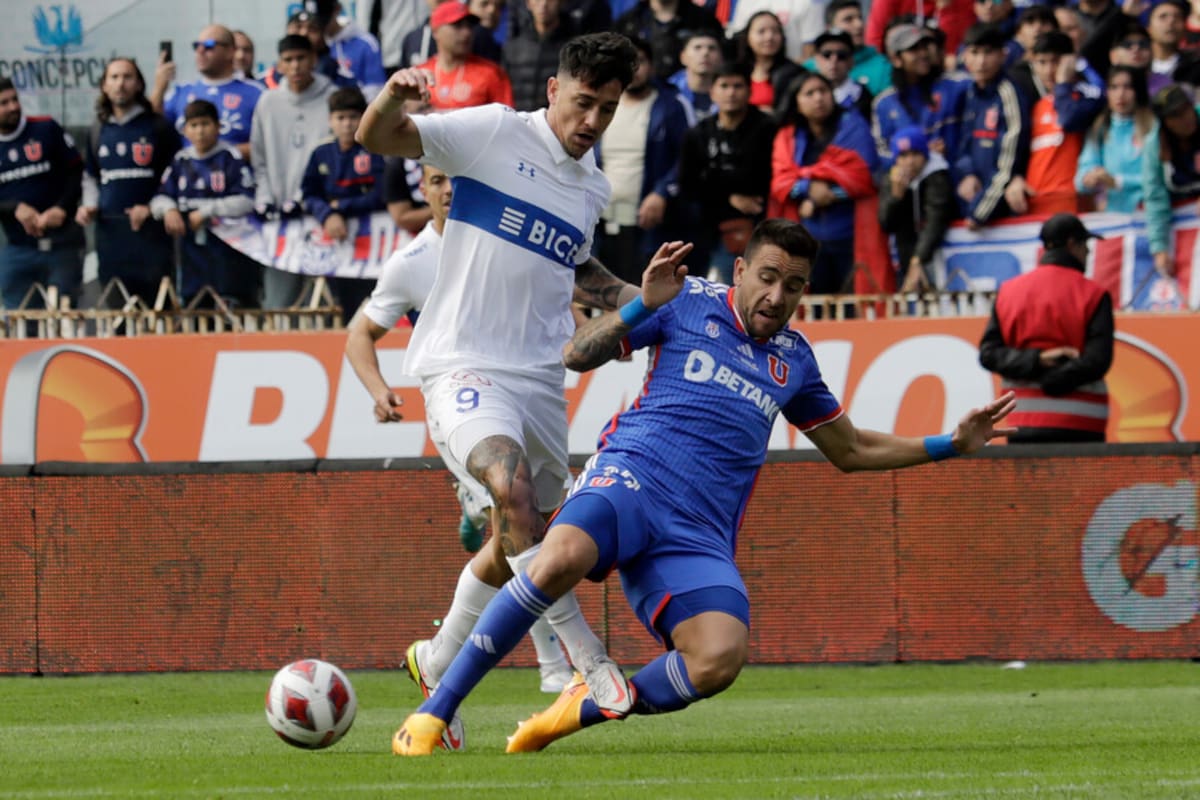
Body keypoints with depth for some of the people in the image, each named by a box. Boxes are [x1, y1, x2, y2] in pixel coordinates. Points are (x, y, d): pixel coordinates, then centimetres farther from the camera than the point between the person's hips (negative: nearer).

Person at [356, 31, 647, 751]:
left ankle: (438, 665, 32)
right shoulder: (495, 134, -5)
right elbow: (377, 138, -11)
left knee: (518, 545, 10)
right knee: (513, 486, -30)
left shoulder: (594, 188, 15)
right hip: (464, 361, -7)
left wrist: (640, 298, 18)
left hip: (541, 374, 7)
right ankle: (590, 660, -26)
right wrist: (394, 98, -33)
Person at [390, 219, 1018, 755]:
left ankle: (581, 709, -4)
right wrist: (643, 305, -10)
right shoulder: (690, 303, 11)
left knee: (720, 660, -27)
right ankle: (434, 712, -30)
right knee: (561, 558, -39)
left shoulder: (794, 358, 24)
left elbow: (850, 451, 37)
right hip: (632, 476, -4)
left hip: (700, 534, 4)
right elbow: (577, 356, 6)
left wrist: (948, 445, 31)